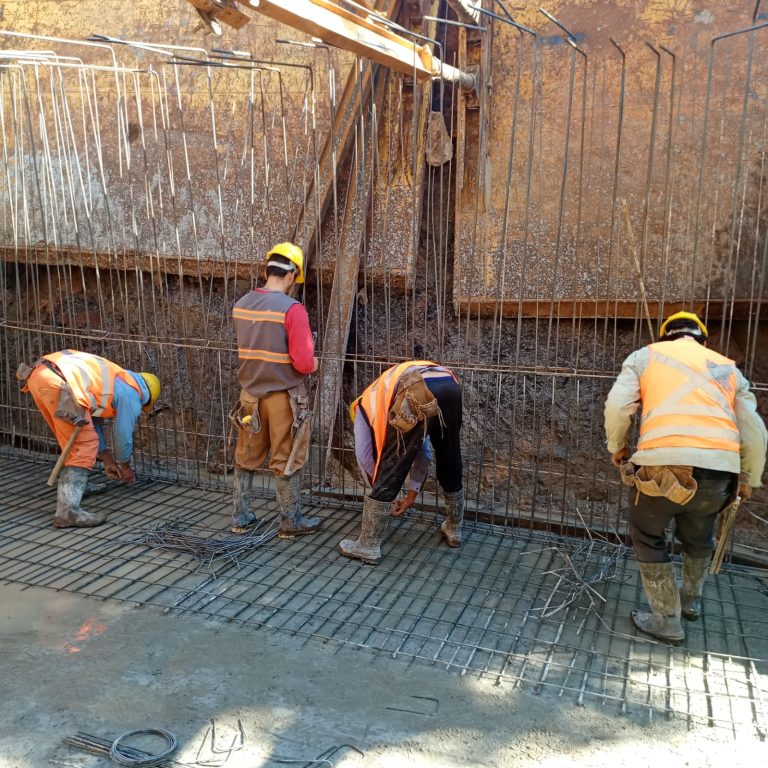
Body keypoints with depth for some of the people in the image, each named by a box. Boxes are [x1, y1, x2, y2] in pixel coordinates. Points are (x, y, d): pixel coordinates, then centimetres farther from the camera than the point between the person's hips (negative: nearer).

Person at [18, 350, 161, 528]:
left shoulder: (114, 381, 35)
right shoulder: (131, 394, 10)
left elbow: (93, 420, 40)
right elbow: (123, 434, 16)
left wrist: (107, 459, 43)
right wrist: (124, 465, 34)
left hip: (38, 373, 10)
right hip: (57, 383, -10)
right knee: (84, 445, -2)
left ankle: (75, 485, 40)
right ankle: (67, 510, -7)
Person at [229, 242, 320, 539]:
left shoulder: (241, 305, 1)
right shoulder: (292, 309, -19)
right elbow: (303, 364, -20)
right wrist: (313, 363, 1)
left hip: (251, 394, 6)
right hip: (284, 397, -5)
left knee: (246, 458, 17)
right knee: (286, 462, 7)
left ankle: (240, 517, 28)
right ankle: (291, 522, 20)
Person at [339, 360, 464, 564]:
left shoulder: (366, 402, 32)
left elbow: (364, 454, 24)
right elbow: (423, 450, 41)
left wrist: (377, 487, 39)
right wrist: (412, 493, 45)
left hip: (417, 396, -6)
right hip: (451, 388, 6)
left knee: (389, 472, 6)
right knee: (450, 465, 26)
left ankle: (368, 545, 14)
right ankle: (454, 530, 44)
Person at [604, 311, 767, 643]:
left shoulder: (646, 355, 16)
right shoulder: (727, 367, 24)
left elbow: (617, 406, 3)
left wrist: (617, 447, 19)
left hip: (664, 464, -4)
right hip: (720, 468, 4)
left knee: (648, 538, 19)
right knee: (698, 537, 30)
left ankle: (667, 621, 22)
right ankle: (691, 600, 50)